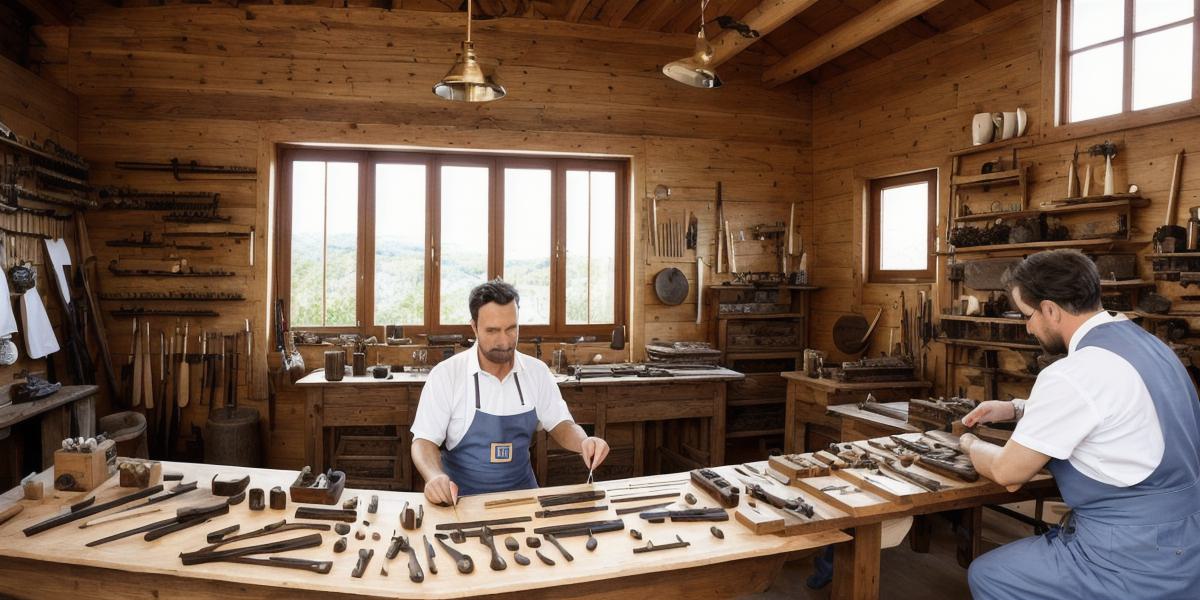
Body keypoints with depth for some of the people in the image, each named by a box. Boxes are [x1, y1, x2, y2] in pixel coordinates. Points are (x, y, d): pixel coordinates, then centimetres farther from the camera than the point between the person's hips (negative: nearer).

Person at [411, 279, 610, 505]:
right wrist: (435, 476, -29)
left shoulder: (537, 371, -1)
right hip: (462, 498, -1)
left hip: (522, 491, 1)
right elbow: (424, 441, -8)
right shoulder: (445, 375, -11)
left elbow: (560, 425, 6)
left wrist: (583, 442, -16)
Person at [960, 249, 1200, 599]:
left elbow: (1007, 472, -14)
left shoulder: (1072, 374, -25)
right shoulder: (1140, 340, 3)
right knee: (1015, 559, 23)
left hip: (1135, 562, -9)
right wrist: (1016, 409, 15)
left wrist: (972, 445, 5)